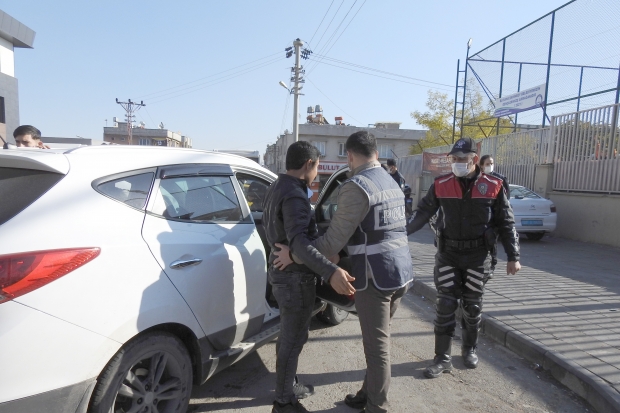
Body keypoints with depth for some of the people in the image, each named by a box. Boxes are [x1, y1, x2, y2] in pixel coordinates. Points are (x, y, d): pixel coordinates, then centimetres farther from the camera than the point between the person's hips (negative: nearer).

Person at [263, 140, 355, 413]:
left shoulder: (277, 188, 8)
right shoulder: (294, 195, -24)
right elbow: (299, 241, -38)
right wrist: (331, 271, -47)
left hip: (281, 269, 10)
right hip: (295, 275, -10)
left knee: (288, 334, 22)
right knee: (294, 338, 3)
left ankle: (287, 387, 38)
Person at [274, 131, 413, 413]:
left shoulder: (356, 187, -15)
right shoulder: (392, 184, 13)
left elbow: (334, 241, -17)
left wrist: (294, 254, -5)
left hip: (375, 278, -9)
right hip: (401, 273, 9)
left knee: (377, 347, 5)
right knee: (378, 342, 20)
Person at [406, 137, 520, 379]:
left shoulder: (492, 187, -5)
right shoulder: (441, 185, -3)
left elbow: (506, 223, 1)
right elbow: (423, 213, 6)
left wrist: (513, 256, -1)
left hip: (478, 257, 0)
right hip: (447, 254, 0)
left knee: (472, 306, 12)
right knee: (445, 306, 0)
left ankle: (469, 350, 35)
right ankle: (442, 358, 11)